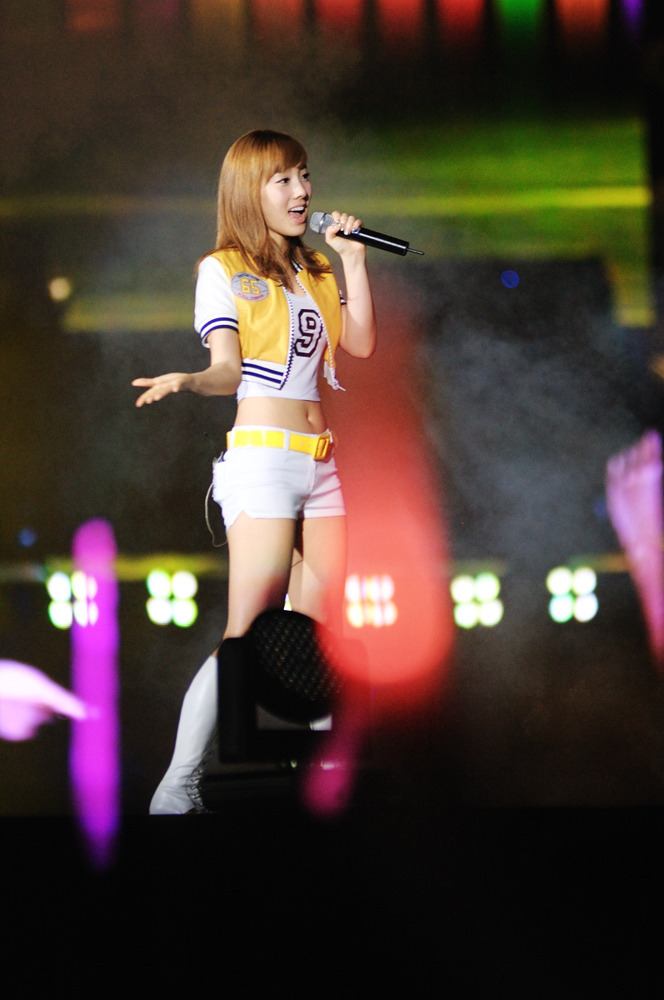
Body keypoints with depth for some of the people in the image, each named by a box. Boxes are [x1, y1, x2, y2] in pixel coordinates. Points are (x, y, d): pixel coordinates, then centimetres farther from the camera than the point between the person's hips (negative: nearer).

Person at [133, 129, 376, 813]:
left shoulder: (315, 270, 19)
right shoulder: (223, 270, 1)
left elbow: (361, 344, 8)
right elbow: (228, 371, -6)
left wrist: (352, 258, 6)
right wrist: (186, 380, -27)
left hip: (320, 461, 7)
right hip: (262, 456, -7)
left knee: (316, 631, 3)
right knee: (249, 635, -14)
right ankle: (175, 792, -15)